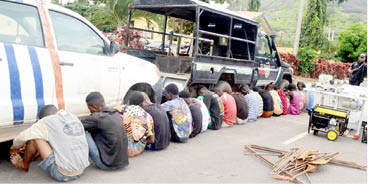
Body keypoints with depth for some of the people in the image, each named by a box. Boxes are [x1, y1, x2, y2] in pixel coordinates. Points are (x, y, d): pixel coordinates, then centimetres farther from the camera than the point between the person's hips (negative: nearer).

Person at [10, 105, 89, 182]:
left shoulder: (47, 121, -6)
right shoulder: (74, 118, 12)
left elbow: (23, 137, 5)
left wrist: (14, 147, 27)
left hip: (62, 174, -7)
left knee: (34, 136, 2)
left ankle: (24, 165, 26)